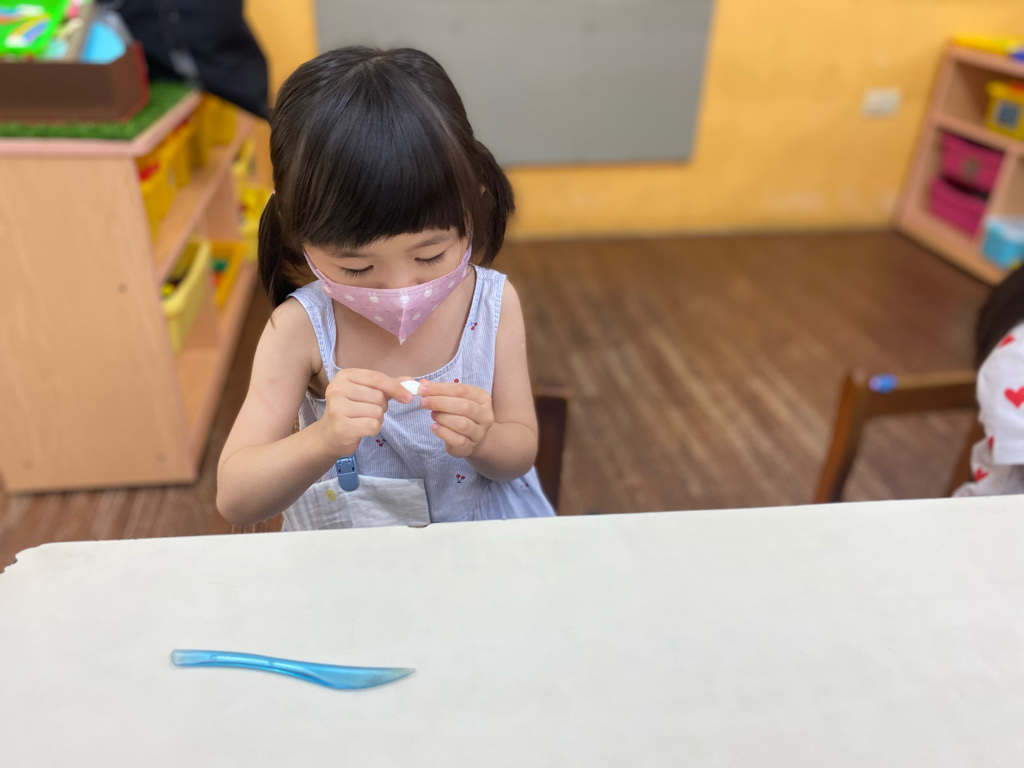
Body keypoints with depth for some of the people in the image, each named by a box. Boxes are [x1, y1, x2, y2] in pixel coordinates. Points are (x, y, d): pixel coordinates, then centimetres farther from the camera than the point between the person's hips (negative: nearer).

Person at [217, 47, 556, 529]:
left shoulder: (493, 303, -12)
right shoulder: (301, 327, -16)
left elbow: (520, 453, -4)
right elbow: (234, 501, -16)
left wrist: (481, 441, -26)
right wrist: (324, 440, -33)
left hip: (485, 538, 2)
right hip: (347, 559, -1)